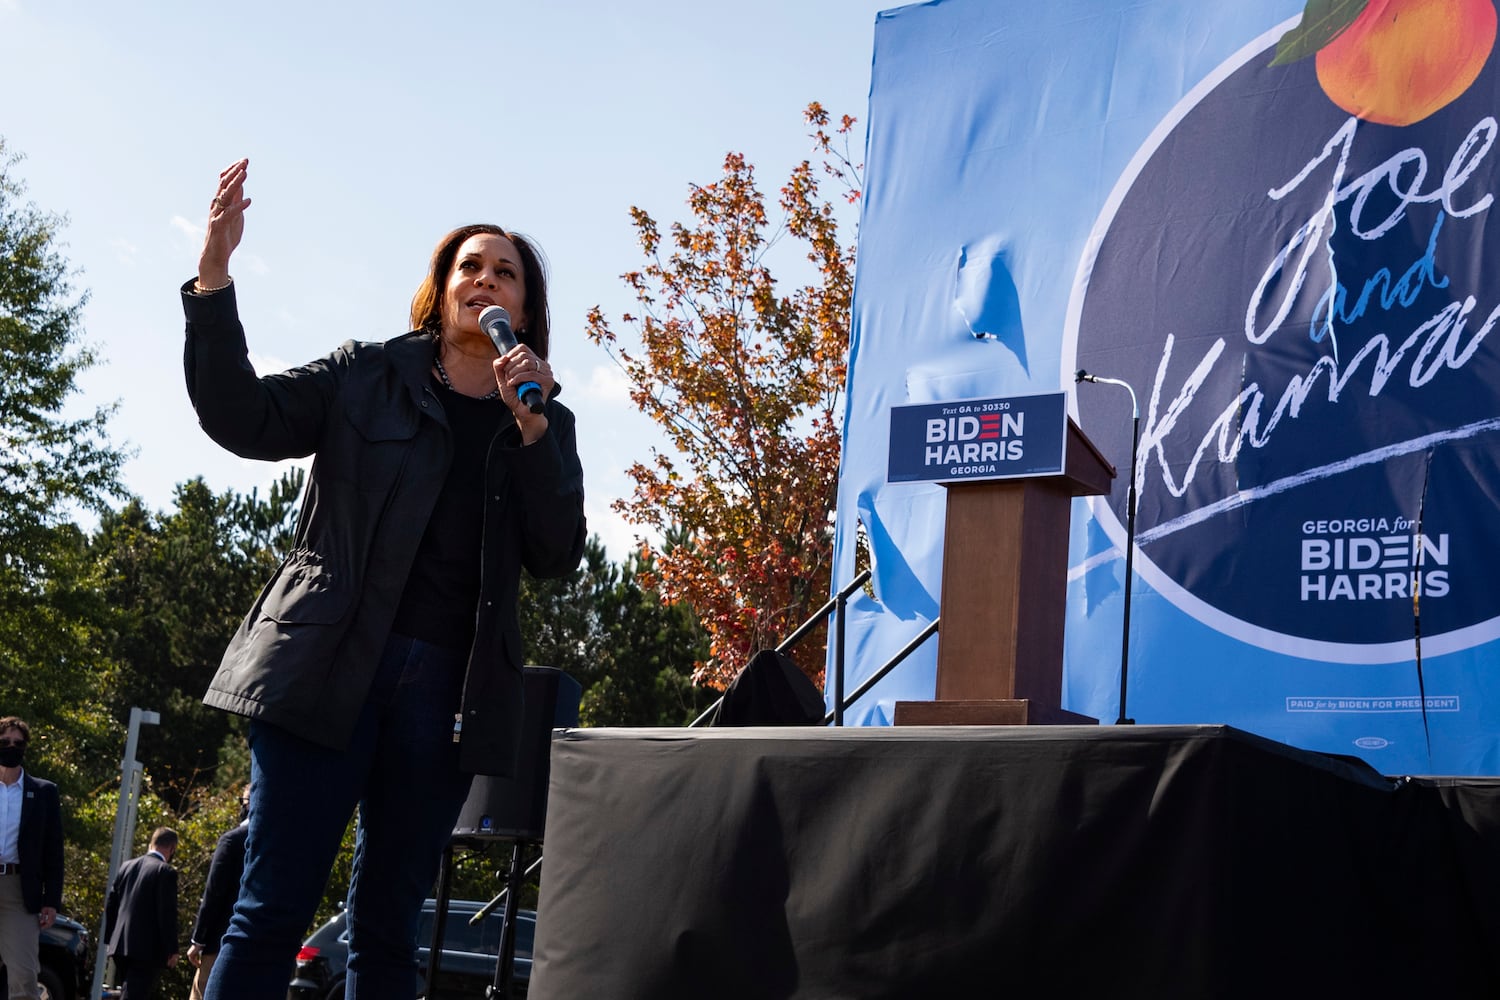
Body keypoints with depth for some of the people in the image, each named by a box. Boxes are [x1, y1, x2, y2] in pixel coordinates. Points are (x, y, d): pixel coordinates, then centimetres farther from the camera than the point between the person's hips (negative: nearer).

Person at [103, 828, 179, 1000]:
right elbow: (168, 914, -13)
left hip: (120, 946, 7)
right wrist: (171, 950, -9)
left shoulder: (127, 866, 12)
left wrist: (111, 938, 19)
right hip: (147, 949, -7)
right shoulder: (166, 871, -9)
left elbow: (110, 903, 14)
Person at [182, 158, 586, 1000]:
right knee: (275, 908, -7)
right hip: (329, 667, -2)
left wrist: (529, 425, -9)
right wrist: (214, 282, -11)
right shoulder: (366, 376, 13)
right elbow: (244, 419, 0)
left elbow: (557, 555, 3)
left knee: (388, 925, 5)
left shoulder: (546, 425, 16)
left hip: (451, 685, 2)